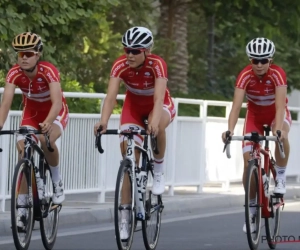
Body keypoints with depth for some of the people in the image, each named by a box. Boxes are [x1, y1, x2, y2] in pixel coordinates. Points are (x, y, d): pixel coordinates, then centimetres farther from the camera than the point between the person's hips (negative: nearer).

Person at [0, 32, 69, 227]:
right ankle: (22, 208, -8)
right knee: (23, 151, -14)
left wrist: (48, 122, -63)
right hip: (32, 112, 4)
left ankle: (57, 181, -10)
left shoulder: (48, 71, -32)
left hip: (55, 112, -4)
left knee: (46, 140, -35)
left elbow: (57, 101, -44)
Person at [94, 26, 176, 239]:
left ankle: (159, 172, -15)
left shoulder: (157, 65, -31)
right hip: (134, 107, 2)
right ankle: (126, 217, -5)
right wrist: (103, 121, -54)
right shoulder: (120, 66, -26)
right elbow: (111, 96, -36)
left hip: (160, 106, -2)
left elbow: (159, 98, -43)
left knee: (157, 127, -40)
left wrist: (154, 121, -61)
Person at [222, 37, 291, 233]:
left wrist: (278, 129, -56)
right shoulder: (245, 76, -27)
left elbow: (280, 105, -40)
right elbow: (236, 105, -36)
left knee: (282, 137, -38)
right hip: (255, 115, 2)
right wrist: (230, 130, -52)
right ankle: (252, 208, 7)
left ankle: (280, 177, -14)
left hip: (276, 113, -2)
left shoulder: (277, 74, -30)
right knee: (248, 163, -10)